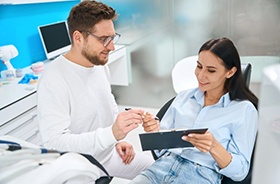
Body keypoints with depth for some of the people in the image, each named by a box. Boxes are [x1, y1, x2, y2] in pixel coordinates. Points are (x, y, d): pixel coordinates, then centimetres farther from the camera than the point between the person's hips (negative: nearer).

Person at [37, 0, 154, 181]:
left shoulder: (100, 64, -1)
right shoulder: (54, 80, -25)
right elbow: (54, 142, -30)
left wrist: (119, 139, 3)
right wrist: (112, 133, -39)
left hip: (111, 154, 7)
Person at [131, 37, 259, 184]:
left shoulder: (244, 110, -1)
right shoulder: (184, 96, 11)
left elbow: (240, 171, -3)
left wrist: (214, 147, -20)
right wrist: (154, 133, -9)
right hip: (164, 165, 4)